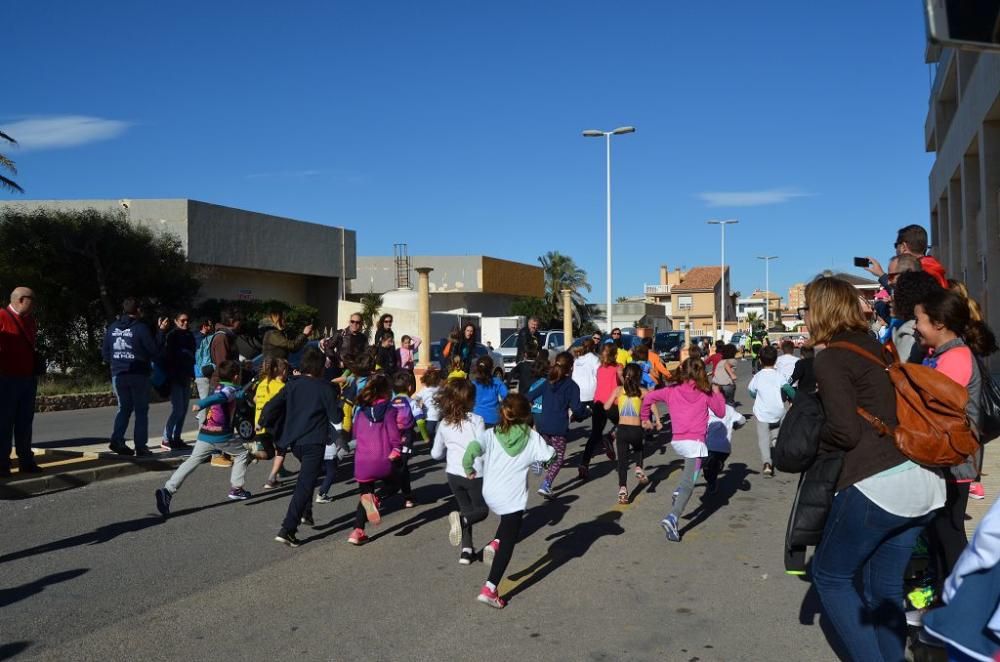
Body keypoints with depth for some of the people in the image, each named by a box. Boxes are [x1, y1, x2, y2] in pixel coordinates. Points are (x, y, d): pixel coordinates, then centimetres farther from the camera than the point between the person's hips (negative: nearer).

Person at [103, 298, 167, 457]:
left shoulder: (112, 328, 6)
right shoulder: (141, 328, -11)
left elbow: (106, 354, 9)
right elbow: (155, 351, -9)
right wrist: (161, 331, 0)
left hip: (118, 375, 5)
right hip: (138, 375, -4)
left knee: (124, 408, 16)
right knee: (141, 411, 4)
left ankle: (117, 439, 0)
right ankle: (141, 446, 3)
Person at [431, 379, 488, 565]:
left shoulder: (444, 423, 4)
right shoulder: (476, 420, -11)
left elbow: (436, 454, 12)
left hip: (453, 473, 5)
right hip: (474, 474, -4)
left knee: (466, 509, 21)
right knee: (481, 510, 13)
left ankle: (467, 549, 8)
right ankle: (462, 519, -19)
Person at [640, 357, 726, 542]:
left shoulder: (672, 391, 9)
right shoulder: (706, 393, 4)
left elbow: (648, 397, 4)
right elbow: (721, 412, 13)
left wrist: (644, 418, 17)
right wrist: (717, 393, 25)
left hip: (676, 441, 4)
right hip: (695, 441, -4)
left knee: (690, 466, 35)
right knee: (689, 485, -7)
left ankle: (679, 491, 14)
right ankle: (672, 518, -26)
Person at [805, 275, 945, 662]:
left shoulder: (829, 359, -7)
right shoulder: (877, 348, 16)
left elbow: (845, 431, -14)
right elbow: (884, 411, 18)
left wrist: (811, 440, 4)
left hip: (877, 484, -8)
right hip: (924, 479, 8)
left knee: (830, 575, 11)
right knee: (885, 585, 17)